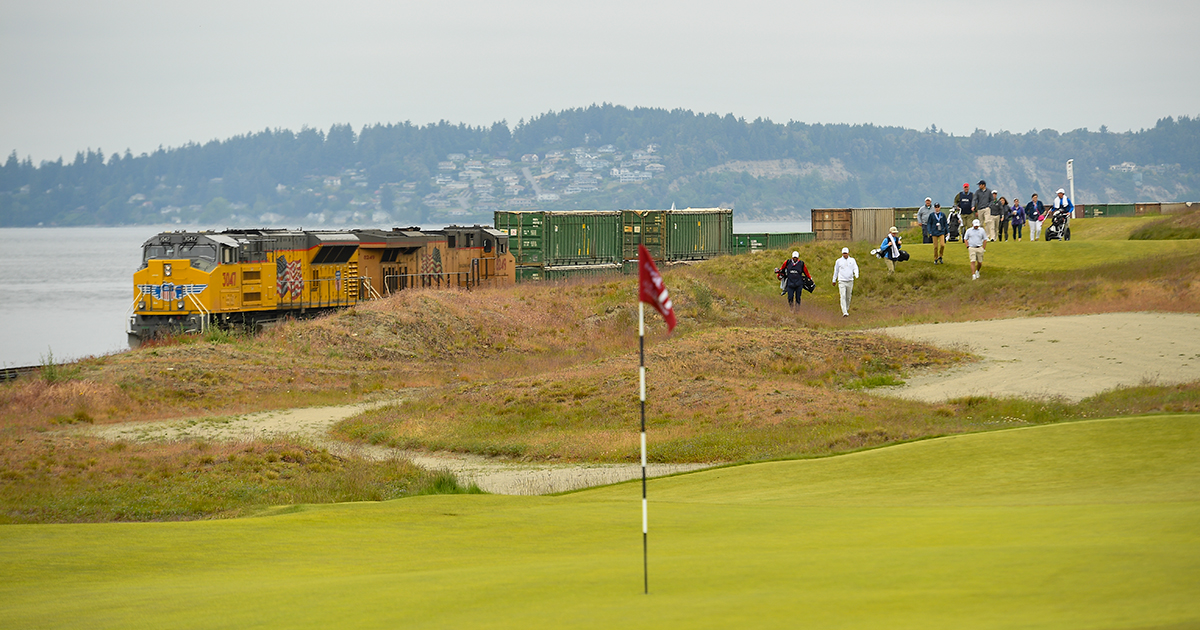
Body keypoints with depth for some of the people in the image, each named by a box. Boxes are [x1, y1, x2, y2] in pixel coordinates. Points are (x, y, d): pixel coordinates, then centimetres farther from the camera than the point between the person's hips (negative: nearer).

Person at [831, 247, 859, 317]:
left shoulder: (852, 260, 6)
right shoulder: (839, 261, 4)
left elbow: (855, 268, 1)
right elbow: (836, 271, 13)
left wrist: (856, 274, -21)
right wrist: (834, 280, 19)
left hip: (850, 281, 2)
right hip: (842, 281, -2)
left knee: (848, 297, 10)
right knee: (843, 296, -13)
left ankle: (847, 309, 29)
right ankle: (844, 312, -19)